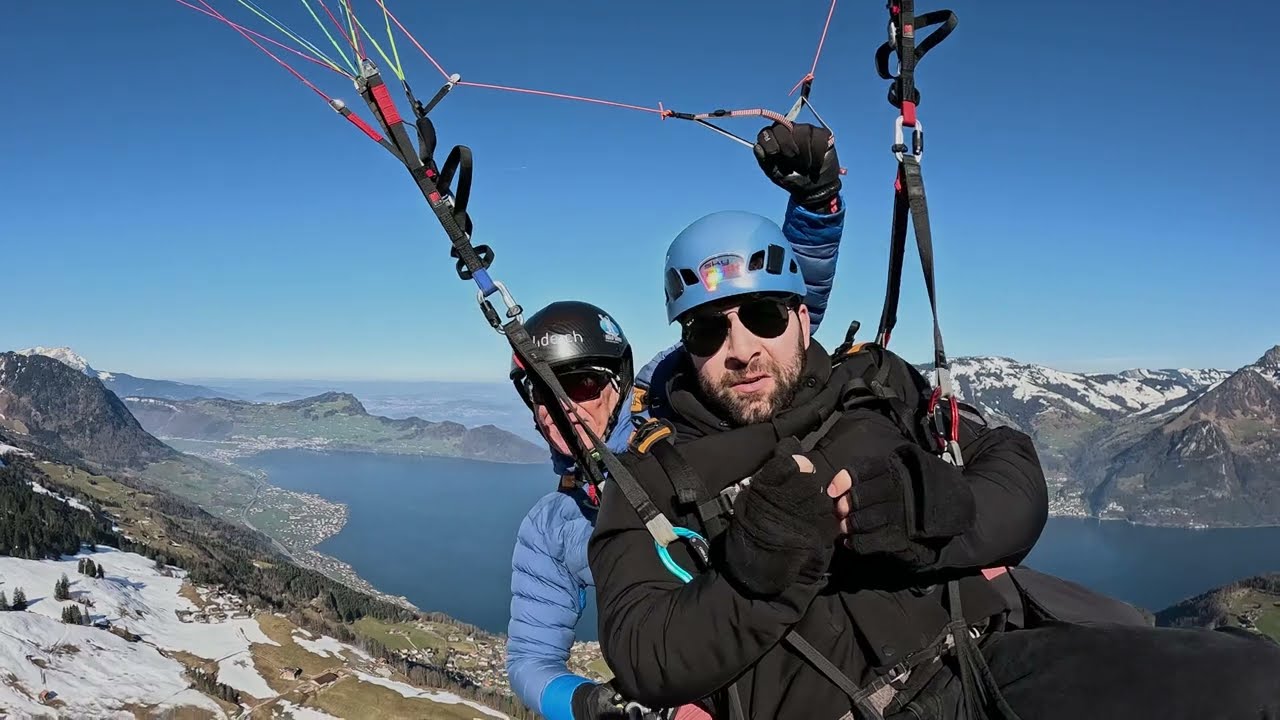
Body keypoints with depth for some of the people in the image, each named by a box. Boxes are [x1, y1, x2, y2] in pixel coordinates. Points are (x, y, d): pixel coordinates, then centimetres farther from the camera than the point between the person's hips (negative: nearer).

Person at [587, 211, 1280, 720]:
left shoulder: (875, 384, 14)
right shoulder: (653, 474, 5)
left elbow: (1016, 476, 9)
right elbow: (642, 658, -3)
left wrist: (935, 511, -12)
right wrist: (757, 573, -20)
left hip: (986, 662, 4)